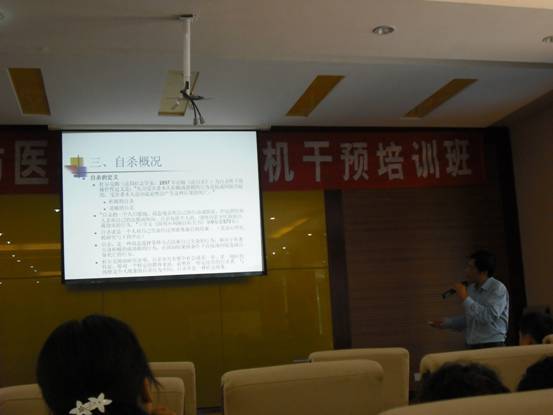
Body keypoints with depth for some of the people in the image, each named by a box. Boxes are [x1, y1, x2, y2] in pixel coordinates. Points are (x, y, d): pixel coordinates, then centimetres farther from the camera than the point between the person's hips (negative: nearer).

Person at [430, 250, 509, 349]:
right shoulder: (471, 288, 9)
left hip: (492, 347, -6)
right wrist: (446, 322, 10)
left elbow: (488, 316, -24)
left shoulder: (498, 288, -11)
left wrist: (465, 299, -18)